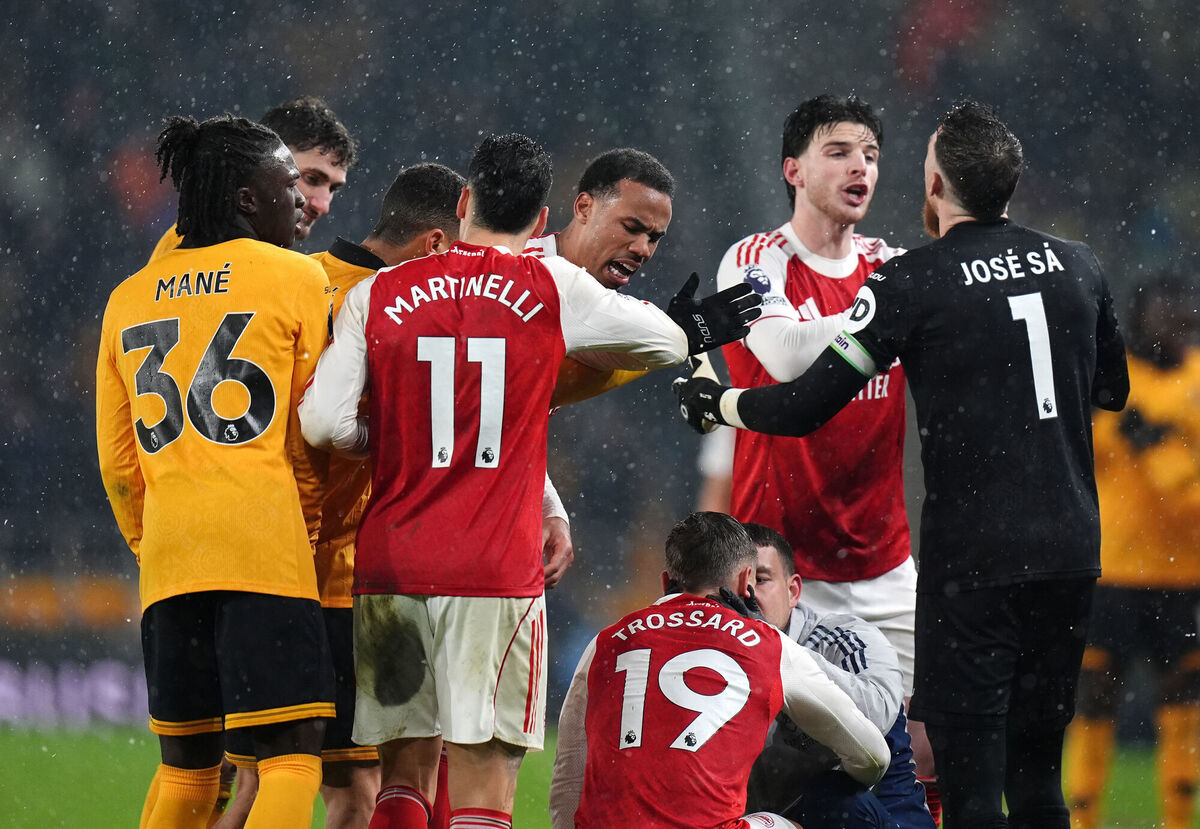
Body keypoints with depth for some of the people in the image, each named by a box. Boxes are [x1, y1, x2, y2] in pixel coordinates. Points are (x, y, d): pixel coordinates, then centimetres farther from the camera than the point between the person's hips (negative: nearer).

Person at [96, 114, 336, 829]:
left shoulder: (129, 300, 17)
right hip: (262, 540, -5)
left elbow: (118, 461, 17)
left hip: (166, 554, 5)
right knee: (293, 754, -8)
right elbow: (312, 432, 5)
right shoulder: (298, 279, 3)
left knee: (186, 764, 13)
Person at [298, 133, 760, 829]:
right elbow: (668, 342, 15)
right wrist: (693, 328, 38)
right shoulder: (554, 289, 2)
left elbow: (324, 424, -2)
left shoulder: (376, 296, 6)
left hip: (388, 563, 3)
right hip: (495, 574, -2)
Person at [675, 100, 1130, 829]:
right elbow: (1112, 388, 24)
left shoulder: (913, 284, -9)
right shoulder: (1077, 267, 7)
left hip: (975, 560, -5)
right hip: (1073, 551, 5)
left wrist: (712, 401, 11)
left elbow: (804, 409, -6)